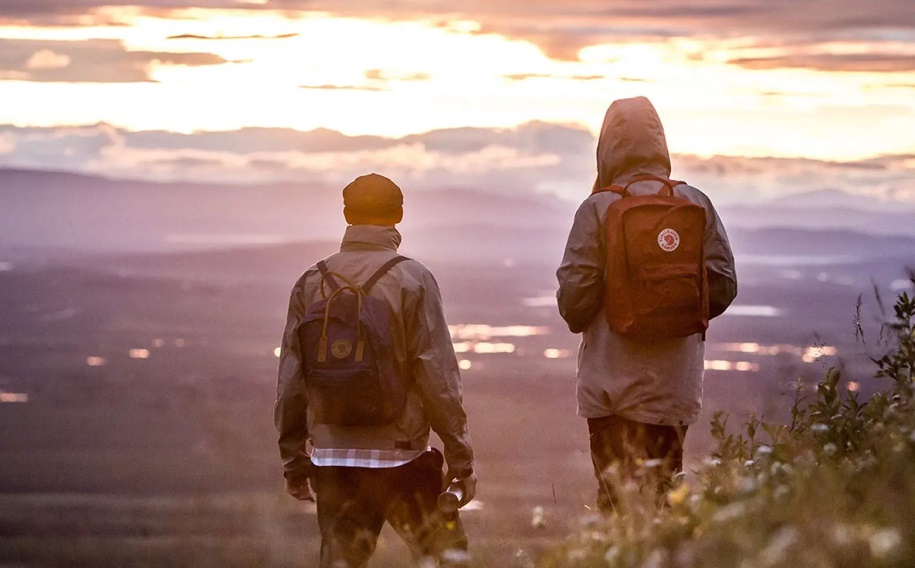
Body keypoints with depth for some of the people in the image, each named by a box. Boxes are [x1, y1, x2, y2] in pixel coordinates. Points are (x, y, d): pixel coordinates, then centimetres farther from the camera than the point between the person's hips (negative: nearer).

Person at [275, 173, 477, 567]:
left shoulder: (312, 282, 6)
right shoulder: (411, 279, -6)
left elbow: (290, 380, 8)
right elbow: (438, 376, -10)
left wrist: (293, 460, 16)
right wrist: (460, 458, -4)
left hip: (330, 456, 4)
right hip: (398, 455, -4)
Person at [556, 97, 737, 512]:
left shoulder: (598, 208, -9)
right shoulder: (696, 204, 0)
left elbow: (574, 295, -10)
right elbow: (723, 286, 2)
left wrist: (580, 321, 13)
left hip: (612, 381, -3)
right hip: (674, 383, 3)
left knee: (616, 496, 1)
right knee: (663, 490, 11)